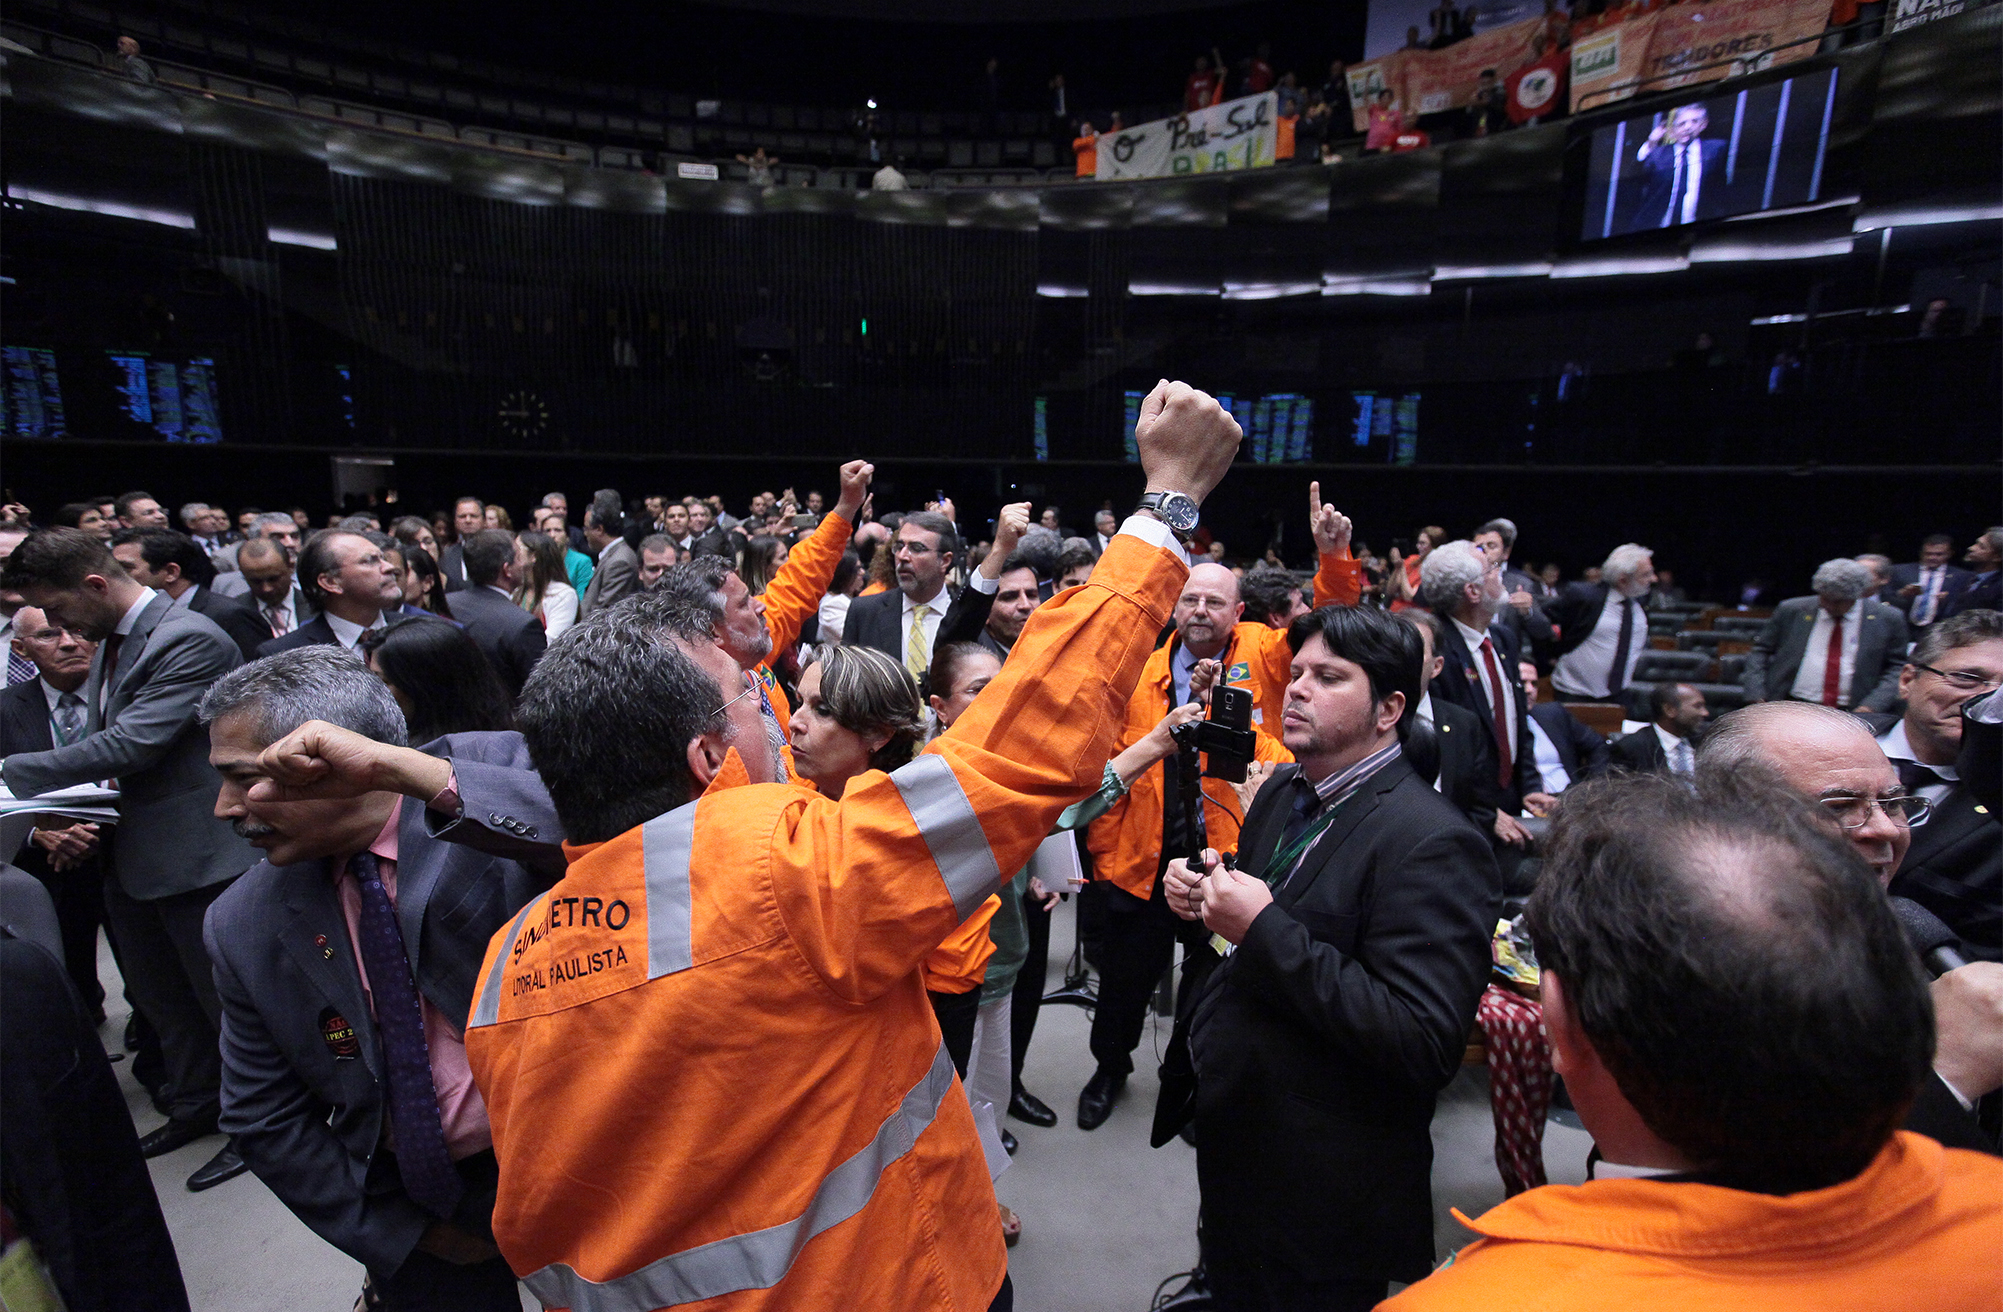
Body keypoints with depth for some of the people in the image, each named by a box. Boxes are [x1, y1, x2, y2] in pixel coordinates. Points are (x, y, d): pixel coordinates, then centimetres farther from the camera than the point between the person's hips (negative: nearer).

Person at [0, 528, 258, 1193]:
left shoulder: (192, 639, -21)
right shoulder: (108, 643, 10)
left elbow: (132, 743, -25)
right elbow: (100, 737, 17)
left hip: (197, 857, -9)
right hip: (132, 858, 10)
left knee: (223, 999, 6)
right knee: (161, 1000, 22)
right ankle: (195, 1107, 42)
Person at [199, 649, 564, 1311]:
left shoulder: (494, 766, -18)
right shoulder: (243, 925, -4)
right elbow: (263, 1119, 5)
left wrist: (403, 768, -40)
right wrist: (401, 1233, 2)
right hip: (415, 1197, 3)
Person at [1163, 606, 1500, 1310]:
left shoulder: (1432, 845, -25)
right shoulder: (1283, 792, 2)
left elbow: (1425, 1045, -31)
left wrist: (1265, 930, -31)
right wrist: (1203, 897, -6)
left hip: (1323, 1199, -7)